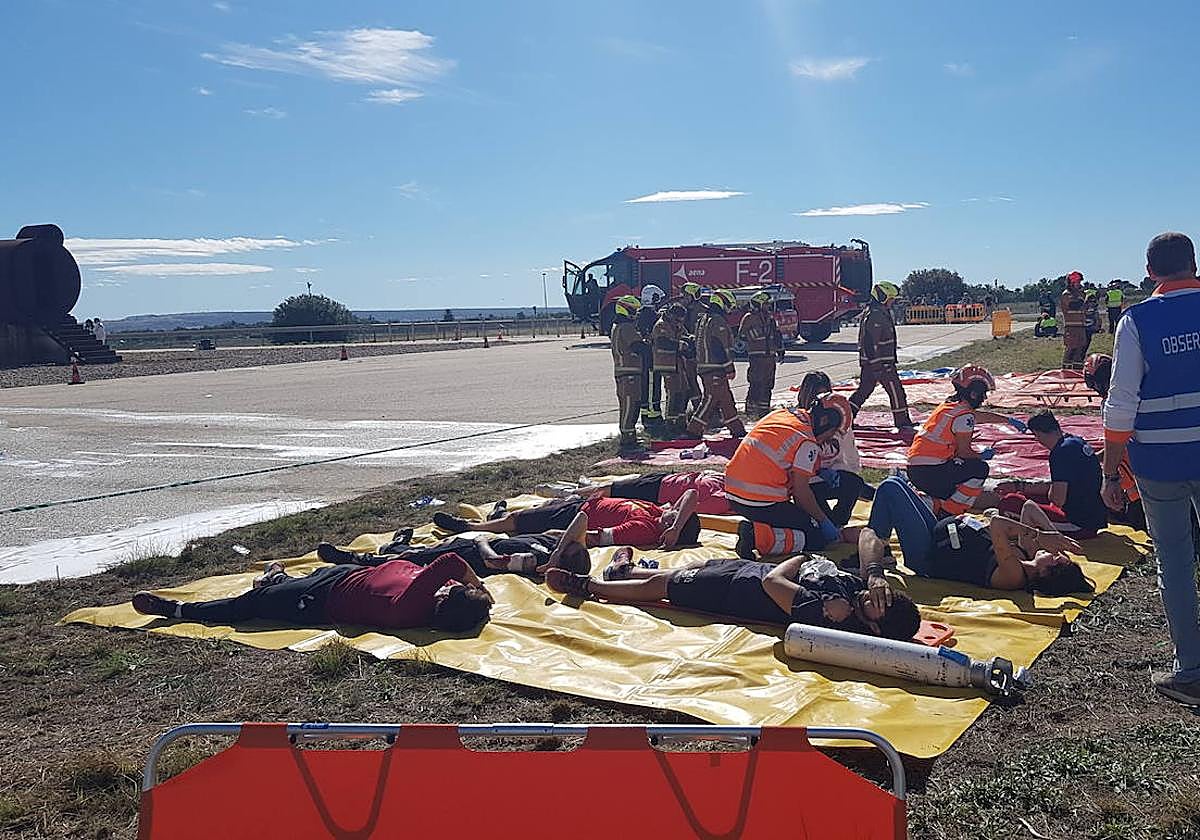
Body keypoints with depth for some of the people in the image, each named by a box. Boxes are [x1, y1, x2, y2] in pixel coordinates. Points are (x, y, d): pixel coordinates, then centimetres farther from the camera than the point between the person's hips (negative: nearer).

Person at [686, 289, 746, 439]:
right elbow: (726, 346, -15)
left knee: (726, 399, 13)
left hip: (704, 367, 10)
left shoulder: (703, 320, 18)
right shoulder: (718, 320, -13)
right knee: (711, 399, -7)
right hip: (716, 370, -10)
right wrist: (730, 369, -14)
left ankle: (737, 430, 18)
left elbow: (700, 345, 23)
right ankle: (693, 430, -6)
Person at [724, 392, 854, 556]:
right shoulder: (807, 442, -13)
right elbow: (800, 490, -12)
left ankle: (755, 527, 4)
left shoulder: (780, 413, 12)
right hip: (763, 504, -9)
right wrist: (823, 521, 1)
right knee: (818, 536, 1)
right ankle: (758, 537, -17)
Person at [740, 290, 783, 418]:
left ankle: (764, 409, 18)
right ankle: (751, 410, -4)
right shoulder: (749, 318, -4)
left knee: (768, 384, 10)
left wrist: (780, 350, 21)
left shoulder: (770, 318, 17)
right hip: (757, 356, -7)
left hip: (770, 355, 7)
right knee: (756, 383, -10)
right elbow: (742, 336, -2)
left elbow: (777, 335, 24)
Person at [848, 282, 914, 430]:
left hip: (868, 362, 10)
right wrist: (876, 367, -24)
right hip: (880, 362, -10)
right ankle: (903, 423, 7)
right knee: (896, 392, -1)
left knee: (864, 389, 14)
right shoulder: (875, 315, -20)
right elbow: (871, 342, -24)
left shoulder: (873, 312, 14)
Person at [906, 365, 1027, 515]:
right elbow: (964, 451, -9)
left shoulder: (949, 405, 15)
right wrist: (983, 456, 12)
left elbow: (981, 416, 32)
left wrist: (1009, 420, 44)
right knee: (980, 468, -1)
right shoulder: (964, 416, -13)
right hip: (929, 473, -9)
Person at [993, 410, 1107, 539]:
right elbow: (1059, 486, 22)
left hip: (1080, 526, -10)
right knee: (1025, 495, 24)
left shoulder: (1061, 451, -19)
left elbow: (1058, 499, -23)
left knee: (1009, 503, -11)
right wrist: (1018, 487, 26)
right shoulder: (1076, 440, 11)